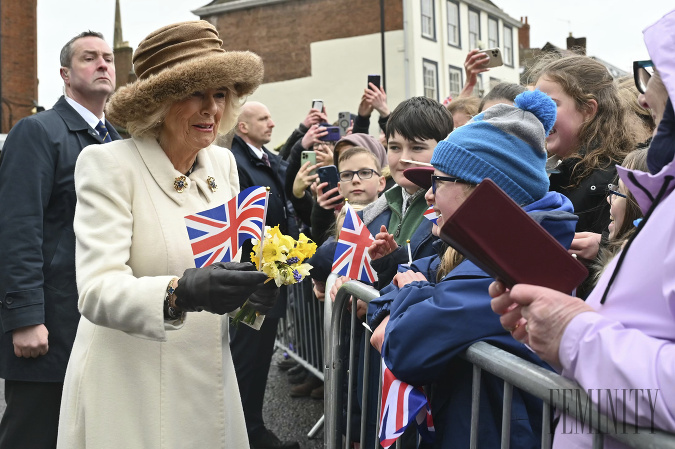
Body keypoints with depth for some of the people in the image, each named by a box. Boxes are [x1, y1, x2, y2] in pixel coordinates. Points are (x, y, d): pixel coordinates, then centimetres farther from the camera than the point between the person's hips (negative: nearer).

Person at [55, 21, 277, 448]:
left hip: (209, 378, 6)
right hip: (129, 387, -5)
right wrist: (182, 292, -41)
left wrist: (253, 289, -12)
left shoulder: (223, 162, 3)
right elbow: (98, 291, -23)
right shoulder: (109, 164, -14)